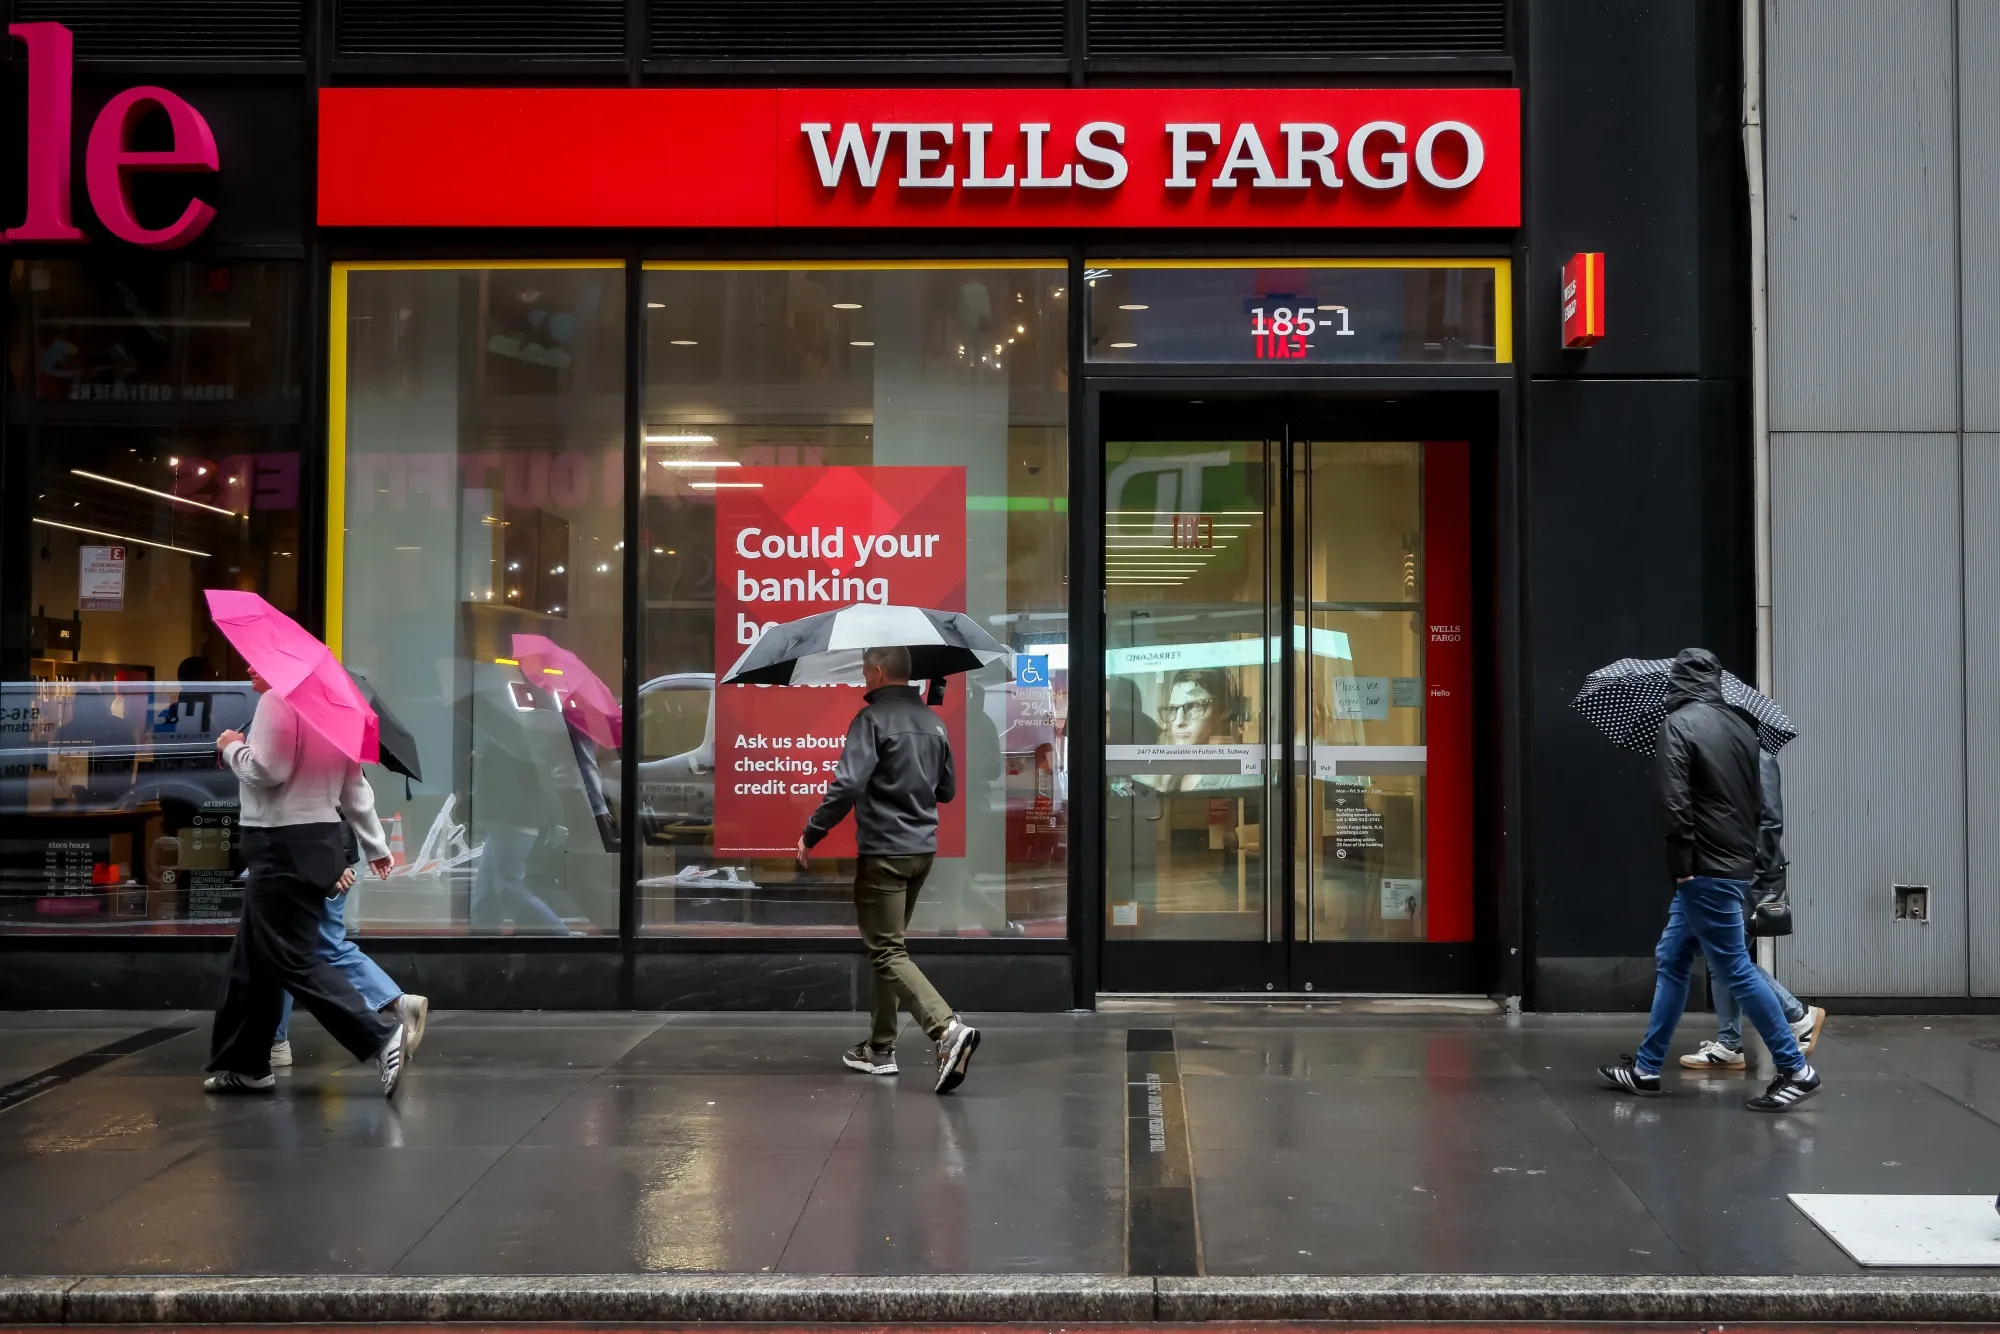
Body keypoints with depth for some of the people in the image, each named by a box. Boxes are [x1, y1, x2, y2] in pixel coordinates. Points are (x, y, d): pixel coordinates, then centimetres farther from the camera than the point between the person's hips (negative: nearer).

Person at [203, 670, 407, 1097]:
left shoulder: (277, 701, -12)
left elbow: (267, 771, -21)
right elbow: (355, 787, 17)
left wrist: (232, 748, -2)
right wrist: (374, 845, 21)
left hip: (286, 847, -10)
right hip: (317, 843, 10)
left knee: (293, 960, -8)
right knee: (252, 960, 15)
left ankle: (380, 1037, -14)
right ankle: (243, 1063, 20)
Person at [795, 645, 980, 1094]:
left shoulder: (873, 718, -12)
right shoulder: (932, 722, 10)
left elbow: (847, 785, -21)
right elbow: (947, 790, 18)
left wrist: (810, 836, -11)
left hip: (883, 851, -8)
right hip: (923, 848, 8)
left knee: (887, 951, -5)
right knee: (888, 944, 18)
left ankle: (948, 1028, -23)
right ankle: (880, 1048, 22)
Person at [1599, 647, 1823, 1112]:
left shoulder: (1678, 724, -11)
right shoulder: (1739, 726, 10)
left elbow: (1676, 801, -18)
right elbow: (1757, 799, 13)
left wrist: (1681, 864, -14)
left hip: (1706, 870, -9)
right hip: (1736, 864, 9)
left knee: (1734, 969, -2)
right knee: (1671, 960, 14)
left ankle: (1795, 1070, 3)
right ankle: (1646, 1068, 18)